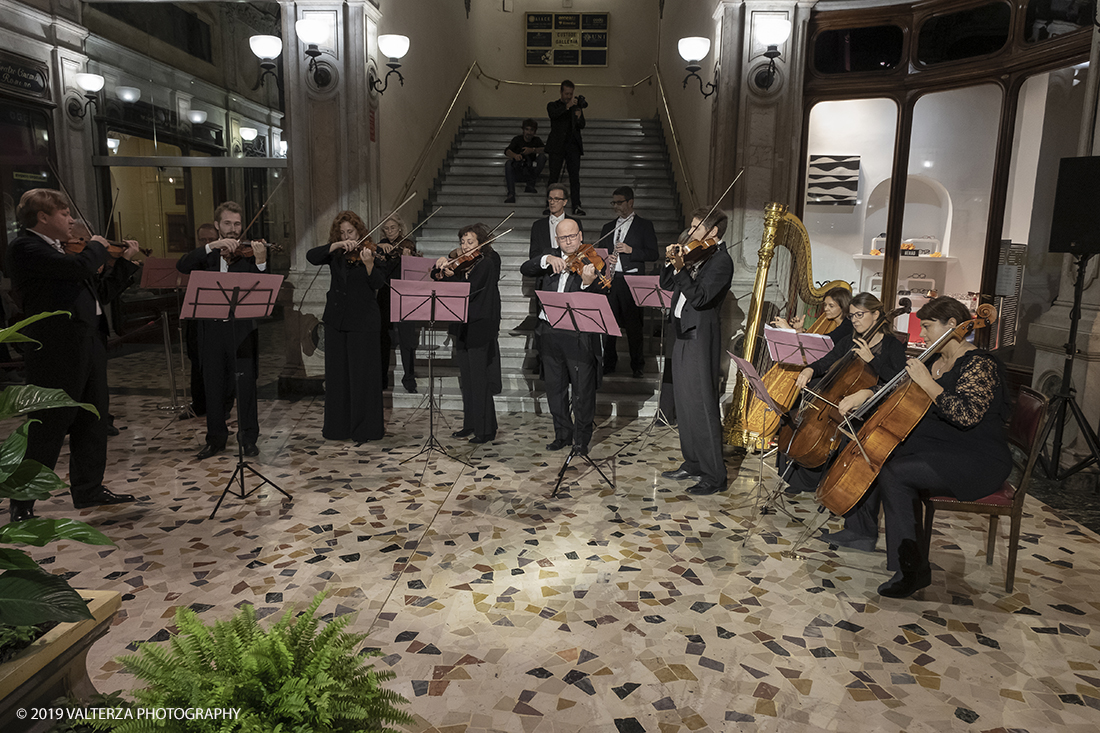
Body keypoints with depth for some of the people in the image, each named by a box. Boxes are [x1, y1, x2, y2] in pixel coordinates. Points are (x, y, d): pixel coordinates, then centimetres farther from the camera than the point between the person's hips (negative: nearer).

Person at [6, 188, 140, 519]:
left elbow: (101, 292, 23)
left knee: (93, 421, 15)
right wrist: (96, 246, -4)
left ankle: (89, 489, 29)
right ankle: (22, 504, 12)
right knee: (48, 428, -1)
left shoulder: (64, 252, 17)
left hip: (89, 343, 9)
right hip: (56, 350, -9)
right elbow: (80, 267, -25)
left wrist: (125, 261, 16)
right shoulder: (24, 247, -10)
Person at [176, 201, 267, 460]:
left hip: (241, 329, -3)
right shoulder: (208, 253, 11)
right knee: (214, 386, 10)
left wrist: (261, 262, -30)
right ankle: (216, 439, 23)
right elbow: (182, 266, -8)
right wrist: (212, 245, -17)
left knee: (246, 384, 0)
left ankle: (249, 438, 12)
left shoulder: (248, 253, 2)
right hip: (212, 329, 3)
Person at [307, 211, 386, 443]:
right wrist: (336, 245, -20)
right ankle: (338, 424, 22)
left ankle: (365, 426, 8)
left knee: (363, 373, -2)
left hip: (363, 321, -5)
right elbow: (311, 257, -10)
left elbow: (379, 285, -14)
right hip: (336, 319, 5)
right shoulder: (335, 254, 7)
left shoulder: (371, 252, -4)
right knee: (337, 372, 10)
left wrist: (369, 264, -31)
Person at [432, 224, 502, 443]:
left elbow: (469, 290, -18)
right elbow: (437, 278, 16)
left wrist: (450, 275, -19)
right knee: (466, 379, 13)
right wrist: (440, 267, -2)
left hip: (480, 328, -8)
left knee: (479, 380, -5)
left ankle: (486, 429, 2)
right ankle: (471, 425, 23)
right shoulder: (461, 264, 13)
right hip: (462, 327, 8)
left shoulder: (486, 264, -9)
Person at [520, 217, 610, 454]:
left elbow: (602, 294, -16)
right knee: (555, 388, 14)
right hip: (549, 334, 5)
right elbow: (525, 269, -1)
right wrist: (547, 259, -16)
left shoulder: (591, 261, -2)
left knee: (583, 390, 2)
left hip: (579, 335, -5)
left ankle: (582, 439, 17)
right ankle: (563, 434, 29)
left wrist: (588, 283, -38)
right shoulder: (551, 261, 13)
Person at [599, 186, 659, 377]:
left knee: (633, 325, -2)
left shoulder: (644, 225, 6)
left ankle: (637, 366, 8)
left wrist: (630, 250, -15)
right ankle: (609, 363, 15)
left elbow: (653, 254, -2)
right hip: (609, 281, 4)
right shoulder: (607, 228, 20)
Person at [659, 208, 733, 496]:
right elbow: (666, 284, 16)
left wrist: (680, 268, -24)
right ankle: (692, 464, 27)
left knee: (702, 406, -7)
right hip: (683, 335, 9)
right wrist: (671, 263, 0)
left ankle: (714, 475, 2)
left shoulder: (721, 261, -11)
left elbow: (699, 298, -22)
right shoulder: (695, 256, 15)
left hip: (701, 339, -9)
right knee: (684, 403, 15)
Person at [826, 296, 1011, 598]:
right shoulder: (935, 361, 11)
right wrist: (867, 393, 0)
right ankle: (862, 529, 14)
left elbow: (967, 415, -32)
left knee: (894, 473, -27)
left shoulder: (980, 365, -17)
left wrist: (927, 383, -28)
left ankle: (913, 571, -20)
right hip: (935, 449, 9)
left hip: (977, 461, -9)